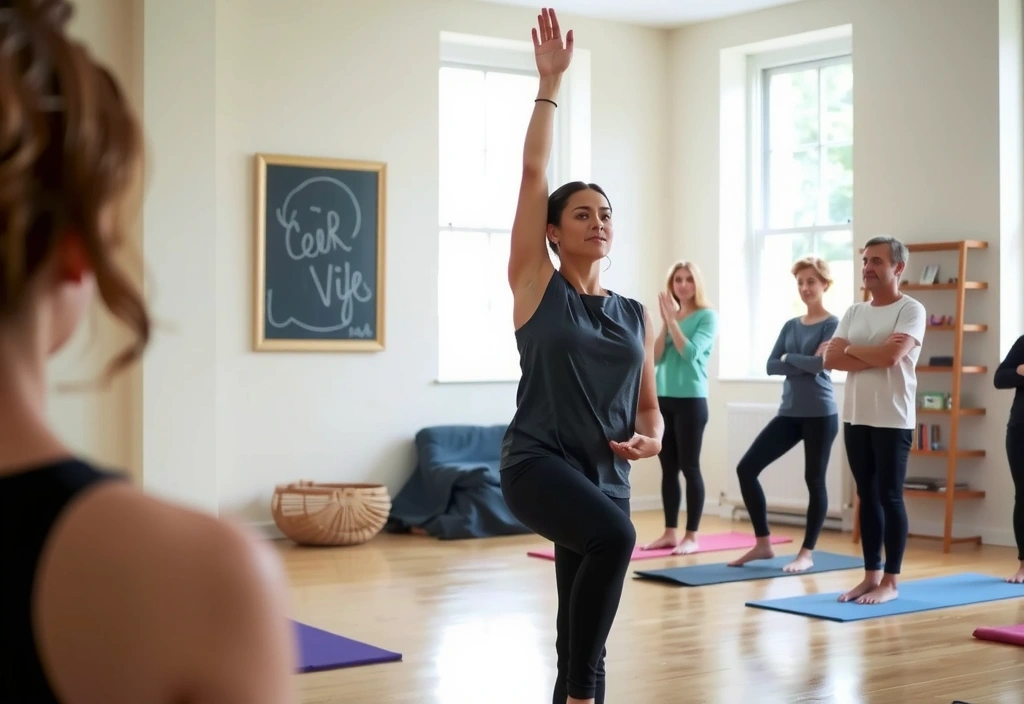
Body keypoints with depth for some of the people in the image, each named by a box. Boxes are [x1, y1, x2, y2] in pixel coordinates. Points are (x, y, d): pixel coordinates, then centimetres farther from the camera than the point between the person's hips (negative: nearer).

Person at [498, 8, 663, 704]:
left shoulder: (637, 316, 13)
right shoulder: (537, 287, 1)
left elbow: (648, 406, 19)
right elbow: (533, 173, -4)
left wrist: (649, 439, -4)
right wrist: (550, 82, -4)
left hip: (606, 480, 5)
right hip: (537, 463, -5)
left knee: (584, 642, 7)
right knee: (614, 537, -35)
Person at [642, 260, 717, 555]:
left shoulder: (707, 315, -5)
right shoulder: (671, 315, 11)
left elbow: (690, 352, -17)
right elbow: (656, 357, 2)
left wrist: (672, 320, -13)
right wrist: (665, 321, -6)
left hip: (691, 399, -6)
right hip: (664, 398, 6)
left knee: (689, 467, -4)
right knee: (668, 468, 7)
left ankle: (692, 536, 1)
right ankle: (670, 533, 13)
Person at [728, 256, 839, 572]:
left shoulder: (833, 324, -4)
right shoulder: (790, 325, 13)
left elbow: (821, 364, -17)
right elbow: (771, 366, 3)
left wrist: (789, 358, -3)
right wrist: (804, 364, -10)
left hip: (820, 414, -6)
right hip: (789, 413, 6)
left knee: (814, 480, 1)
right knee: (747, 468, -1)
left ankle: (807, 553, 13)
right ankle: (763, 543, 8)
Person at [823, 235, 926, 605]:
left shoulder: (911, 310, -7)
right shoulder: (854, 312, 12)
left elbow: (890, 357, -21)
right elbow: (831, 359, 1)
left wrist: (851, 349, -4)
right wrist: (875, 355, -12)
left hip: (893, 420, -6)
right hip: (856, 417, 6)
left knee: (889, 497, -2)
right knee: (868, 497, 10)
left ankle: (891, 581, 5)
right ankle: (871, 575, 16)